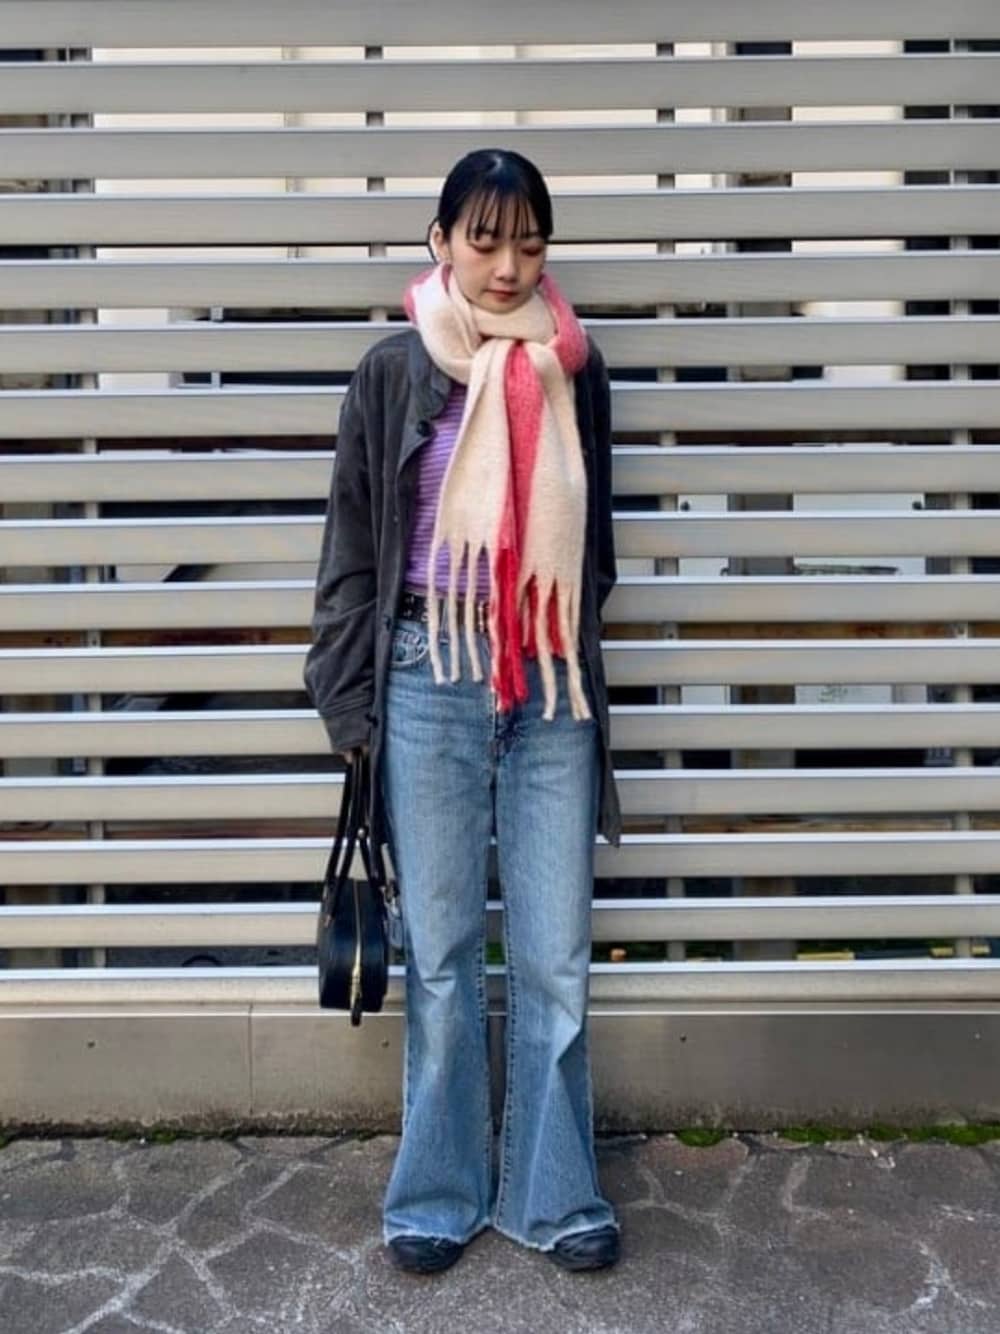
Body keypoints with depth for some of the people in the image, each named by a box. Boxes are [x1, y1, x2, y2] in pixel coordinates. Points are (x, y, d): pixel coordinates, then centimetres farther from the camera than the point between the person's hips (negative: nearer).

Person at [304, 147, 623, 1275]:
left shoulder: (574, 368, 6)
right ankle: (439, 1191, 23)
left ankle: (554, 1191, 22)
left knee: (555, 957, 6)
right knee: (441, 953, 7)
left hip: (552, 686, 2)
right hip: (431, 683, -1)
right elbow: (350, 549, 2)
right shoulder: (393, 370, 1)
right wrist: (349, 702, -1)